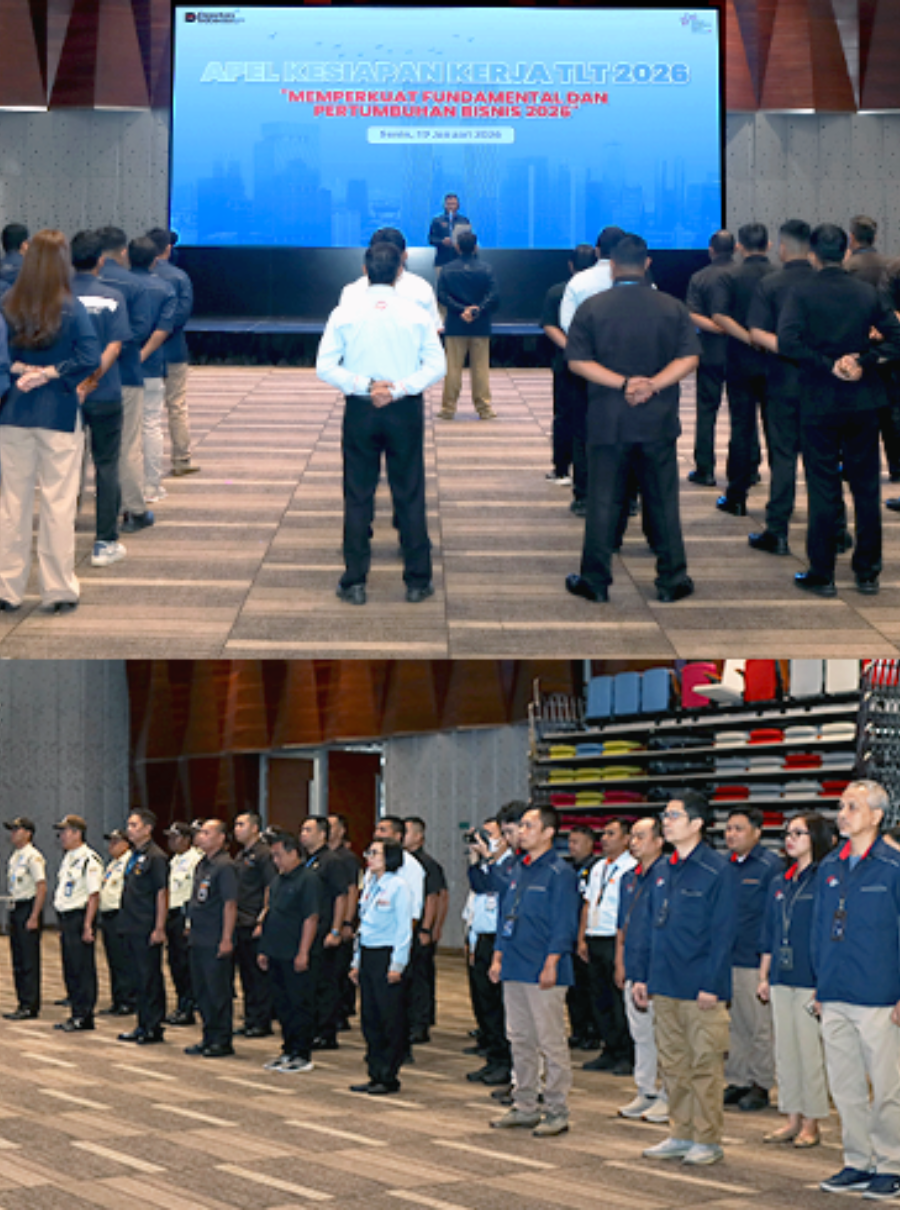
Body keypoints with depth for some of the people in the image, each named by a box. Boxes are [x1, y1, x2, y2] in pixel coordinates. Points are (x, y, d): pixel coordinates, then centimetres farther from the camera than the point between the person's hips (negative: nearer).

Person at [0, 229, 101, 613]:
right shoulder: (71, 308, -9)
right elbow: (90, 357, -16)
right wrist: (50, 374, -10)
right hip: (59, 414, -2)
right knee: (58, 505, 4)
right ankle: (58, 591, 7)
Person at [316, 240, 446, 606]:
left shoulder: (344, 315, -4)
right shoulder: (416, 315, -4)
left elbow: (325, 367, -9)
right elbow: (436, 366, -8)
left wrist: (364, 385, -13)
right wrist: (399, 388, -14)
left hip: (360, 411, 0)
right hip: (406, 411, 0)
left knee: (358, 496, 7)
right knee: (410, 495, 7)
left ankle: (354, 583, 9)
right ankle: (417, 582, 11)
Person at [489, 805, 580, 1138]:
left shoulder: (560, 873, -9)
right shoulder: (518, 870, 14)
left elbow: (564, 925, -13)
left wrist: (551, 964, -18)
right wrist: (499, 957, 15)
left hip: (543, 974, -8)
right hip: (515, 971, 8)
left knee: (551, 1042, -2)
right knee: (520, 1040, 12)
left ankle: (557, 1111, 3)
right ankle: (525, 1107, 21)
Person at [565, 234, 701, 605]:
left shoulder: (592, 308, -3)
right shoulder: (672, 308, 1)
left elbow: (577, 361, -9)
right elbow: (689, 358, -6)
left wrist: (623, 382, -13)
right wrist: (653, 384, -14)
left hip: (608, 421, -1)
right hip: (658, 421, 1)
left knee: (603, 502, 5)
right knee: (662, 501, 8)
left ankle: (595, 581, 8)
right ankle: (672, 579, 11)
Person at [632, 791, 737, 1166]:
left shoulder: (715, 870, -9)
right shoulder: (664, 871, 13)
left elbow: (723, 933, -12)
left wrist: (711, 984, -16)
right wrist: (642, 976, 12)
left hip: (700, 991, -7)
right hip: (664, 987, 7)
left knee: (704, 1065, -1)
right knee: (673, 1063, 12)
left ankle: (707, 1139, 7)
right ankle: (680, 1134, 20)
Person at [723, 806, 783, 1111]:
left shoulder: (770, 865, -8)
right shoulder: (725, 867, 11)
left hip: (756, 960, -6)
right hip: (726, 959, 6)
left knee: (760, 1027, 0)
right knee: (734, 1026, 11)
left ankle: (761, 1085, 8)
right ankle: (737, 1081, 18)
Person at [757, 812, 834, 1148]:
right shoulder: (779, 885, 14)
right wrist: (763, 977, 15)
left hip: (810, 981, -7)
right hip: (781, 979, 7)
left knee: (811, 1051, -2)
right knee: (785, 1051, 9)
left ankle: (811, 1124, 5)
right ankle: (793, 1118, 16)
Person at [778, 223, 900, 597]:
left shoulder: (801, 295, -7)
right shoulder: (868, 293, 2)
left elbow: (788, 342, -20)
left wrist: (828, 365, -14)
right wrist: (863, 360, -7)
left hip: (820, 401, -2)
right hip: (863, 401, 3)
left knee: (823, 489, 2)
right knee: (866, 487, 10)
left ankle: (822, 575, 5)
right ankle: (868, 573, 14)